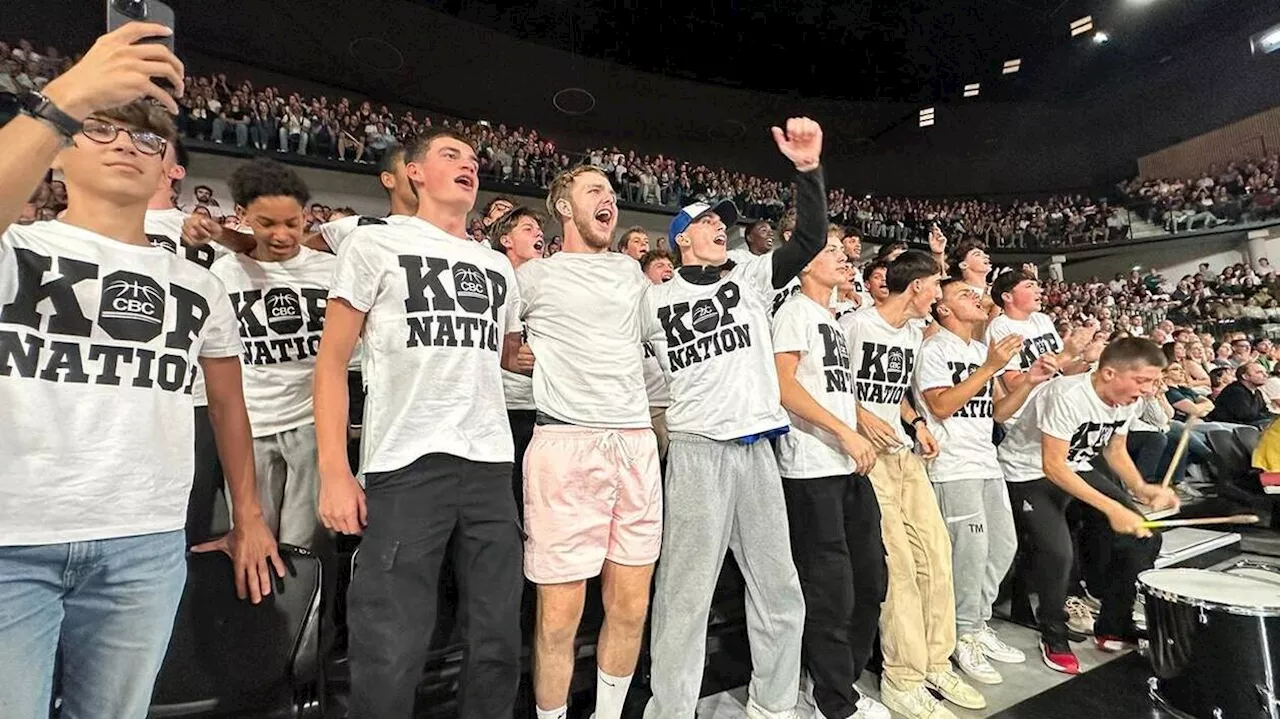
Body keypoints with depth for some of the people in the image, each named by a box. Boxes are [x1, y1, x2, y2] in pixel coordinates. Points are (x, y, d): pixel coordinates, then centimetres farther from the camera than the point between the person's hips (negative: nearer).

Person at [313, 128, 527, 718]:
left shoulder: (498, 266, 17)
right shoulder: (375, 244, 5)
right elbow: (333, 361, 1)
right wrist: (334, 472, -7)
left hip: (491, 465, 5)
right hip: (406, 466, -4)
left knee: (498, 645, 11)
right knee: (390, 656, 1)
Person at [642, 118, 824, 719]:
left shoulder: (751, 279, 12)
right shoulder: (653, 301, 3)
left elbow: (811, 238, 2)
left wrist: (808, 169, -8)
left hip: (758, 448, 5)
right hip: (697, 450, -4)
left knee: (780, 592, 13)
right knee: (686, 594, -1)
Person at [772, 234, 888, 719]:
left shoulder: (835, 321, 22)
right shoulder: (795, 312, -5)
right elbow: (783, 387, -15)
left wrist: (857, 438, 15)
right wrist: (846, 432, -18)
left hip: (849, 465, 9)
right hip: (811, 468, -9)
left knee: (870, 577, 15)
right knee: (830, 588, -1)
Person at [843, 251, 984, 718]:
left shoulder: (914, 333, 17)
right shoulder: (855, 324, -9)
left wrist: (916, 423, 7)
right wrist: (862, 416, -20)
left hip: (905, 452, 8)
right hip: (867, 453, -8)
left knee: (936, 552, 8)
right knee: (898, 561, -8)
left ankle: (935, 663, 24)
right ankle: (903, 679, 7)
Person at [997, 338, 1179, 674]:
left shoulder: (1127, 400, -4)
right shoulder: (1068, 395, -30)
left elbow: (1115, 450, 10)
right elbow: (1053, 466, -28)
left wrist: (1141, 489, -8)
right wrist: (1111, 508, -30)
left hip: (1077, 469, 8)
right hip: (1028, 473, -8)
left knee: (1143, 537, 0)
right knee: (1057, 551, -26)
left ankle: (1113, 626, 18)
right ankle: (1054, 637, 0)